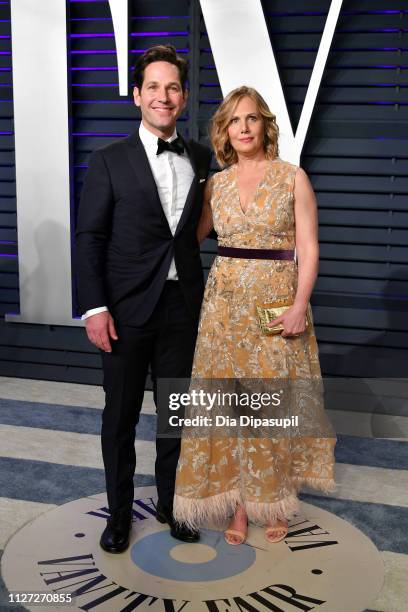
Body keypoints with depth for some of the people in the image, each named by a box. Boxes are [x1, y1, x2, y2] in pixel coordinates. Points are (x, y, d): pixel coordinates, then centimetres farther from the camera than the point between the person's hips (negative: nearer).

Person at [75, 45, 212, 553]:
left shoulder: (201, 158, 6)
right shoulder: (108, 161, -4)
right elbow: (89, 238, -6)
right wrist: (95, 307, -13)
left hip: (183, 306, 3)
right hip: (128, 308, -3)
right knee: (120, 416, 9)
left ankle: (170, 503, 35)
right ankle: (119, 512, 29)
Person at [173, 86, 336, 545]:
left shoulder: (293, 177, -1)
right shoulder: (216, 184, 8)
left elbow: (308, 248, -4)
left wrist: (300, 304, -15)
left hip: (276, 301, -3)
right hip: (225, 300, 3)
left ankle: (272, 501, 23)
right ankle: (239, 502, 19)